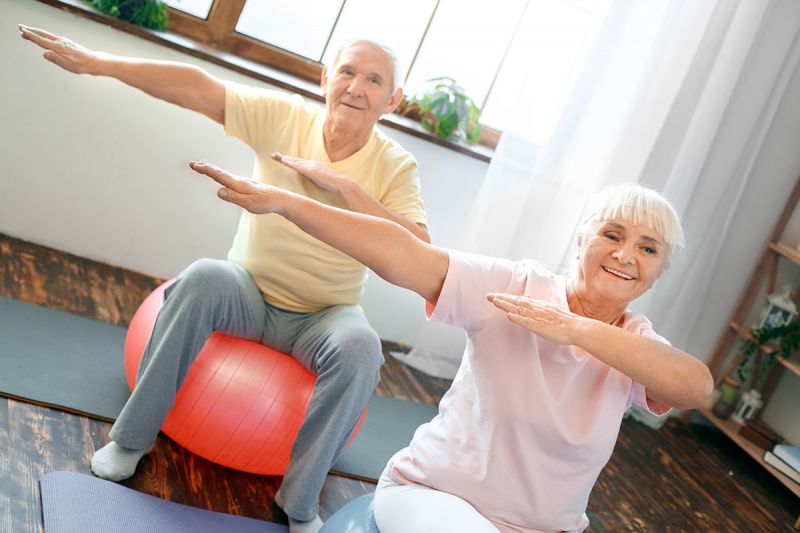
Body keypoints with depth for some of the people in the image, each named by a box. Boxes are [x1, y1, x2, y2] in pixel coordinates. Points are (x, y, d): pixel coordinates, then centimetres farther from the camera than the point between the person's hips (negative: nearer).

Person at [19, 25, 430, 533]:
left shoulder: (396, 166, -11)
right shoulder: (284, 116, -9)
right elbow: (197, 87, -17)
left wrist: (345, 186, -29)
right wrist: (97, 62, -24)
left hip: (323, 317, 0)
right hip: (249, 292, 1)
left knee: (361, 347, -33)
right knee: (203, 277, -31)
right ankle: (131, 439, -13)